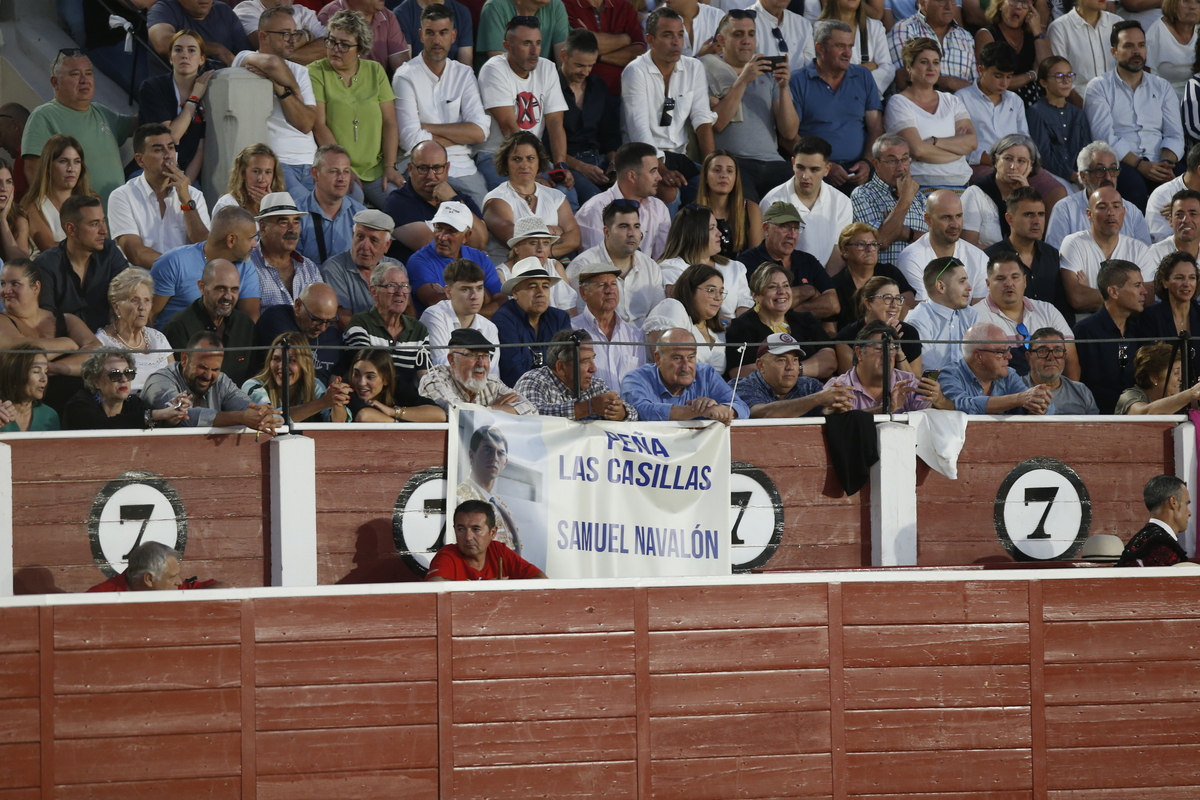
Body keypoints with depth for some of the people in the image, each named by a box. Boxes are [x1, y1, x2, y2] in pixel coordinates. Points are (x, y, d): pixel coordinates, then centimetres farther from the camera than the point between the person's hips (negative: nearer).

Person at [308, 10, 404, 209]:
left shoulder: (375, 71, 13)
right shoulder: (315, 73, 1)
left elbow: (389, 123, 9)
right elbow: (319, 125, -8)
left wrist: (389, 167, -2)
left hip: (375, 170, 3)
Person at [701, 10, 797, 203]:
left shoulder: (769, 74, 20)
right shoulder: (708, 72, 9)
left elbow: (789, 133, 10)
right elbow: (716, 123, -7)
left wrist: (783, 87, -4)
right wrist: (742, 81, -12)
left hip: (771, 163, 4)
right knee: (746, 202, -36)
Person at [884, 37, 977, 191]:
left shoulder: (952, 102, 20)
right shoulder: (899, 103, 5)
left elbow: (972, 142, 5)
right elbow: (918, 150, -8)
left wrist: (934, 142, -7)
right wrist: (958, 146, 2)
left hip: (959, 183, 4)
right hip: (922, 184, -4)